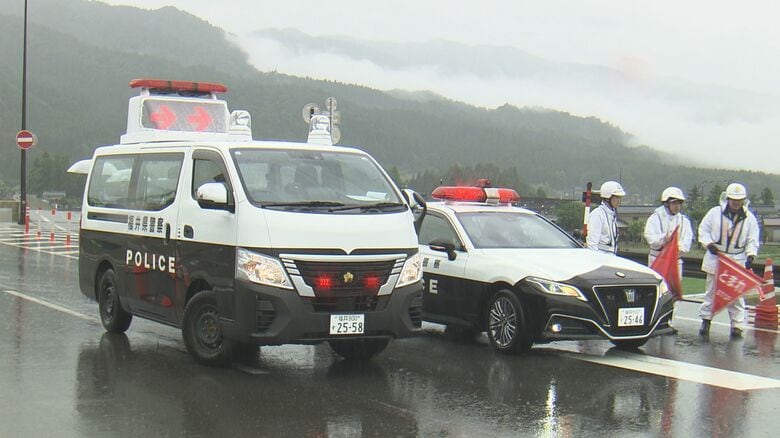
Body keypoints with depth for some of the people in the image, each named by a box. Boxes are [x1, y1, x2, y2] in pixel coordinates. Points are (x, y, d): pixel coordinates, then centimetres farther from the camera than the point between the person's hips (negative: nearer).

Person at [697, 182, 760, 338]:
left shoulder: (749, 218, 0)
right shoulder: (715, 212, -3)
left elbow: (752, 240, 2)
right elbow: (703, 229, 4)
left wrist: (750, 255, -12)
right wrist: (709, 244, -11)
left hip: (738, 260, 0)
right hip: (715, 258, 0)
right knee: (712, 291, 8)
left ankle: (737, 325, 6)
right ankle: (706, 320, 19)